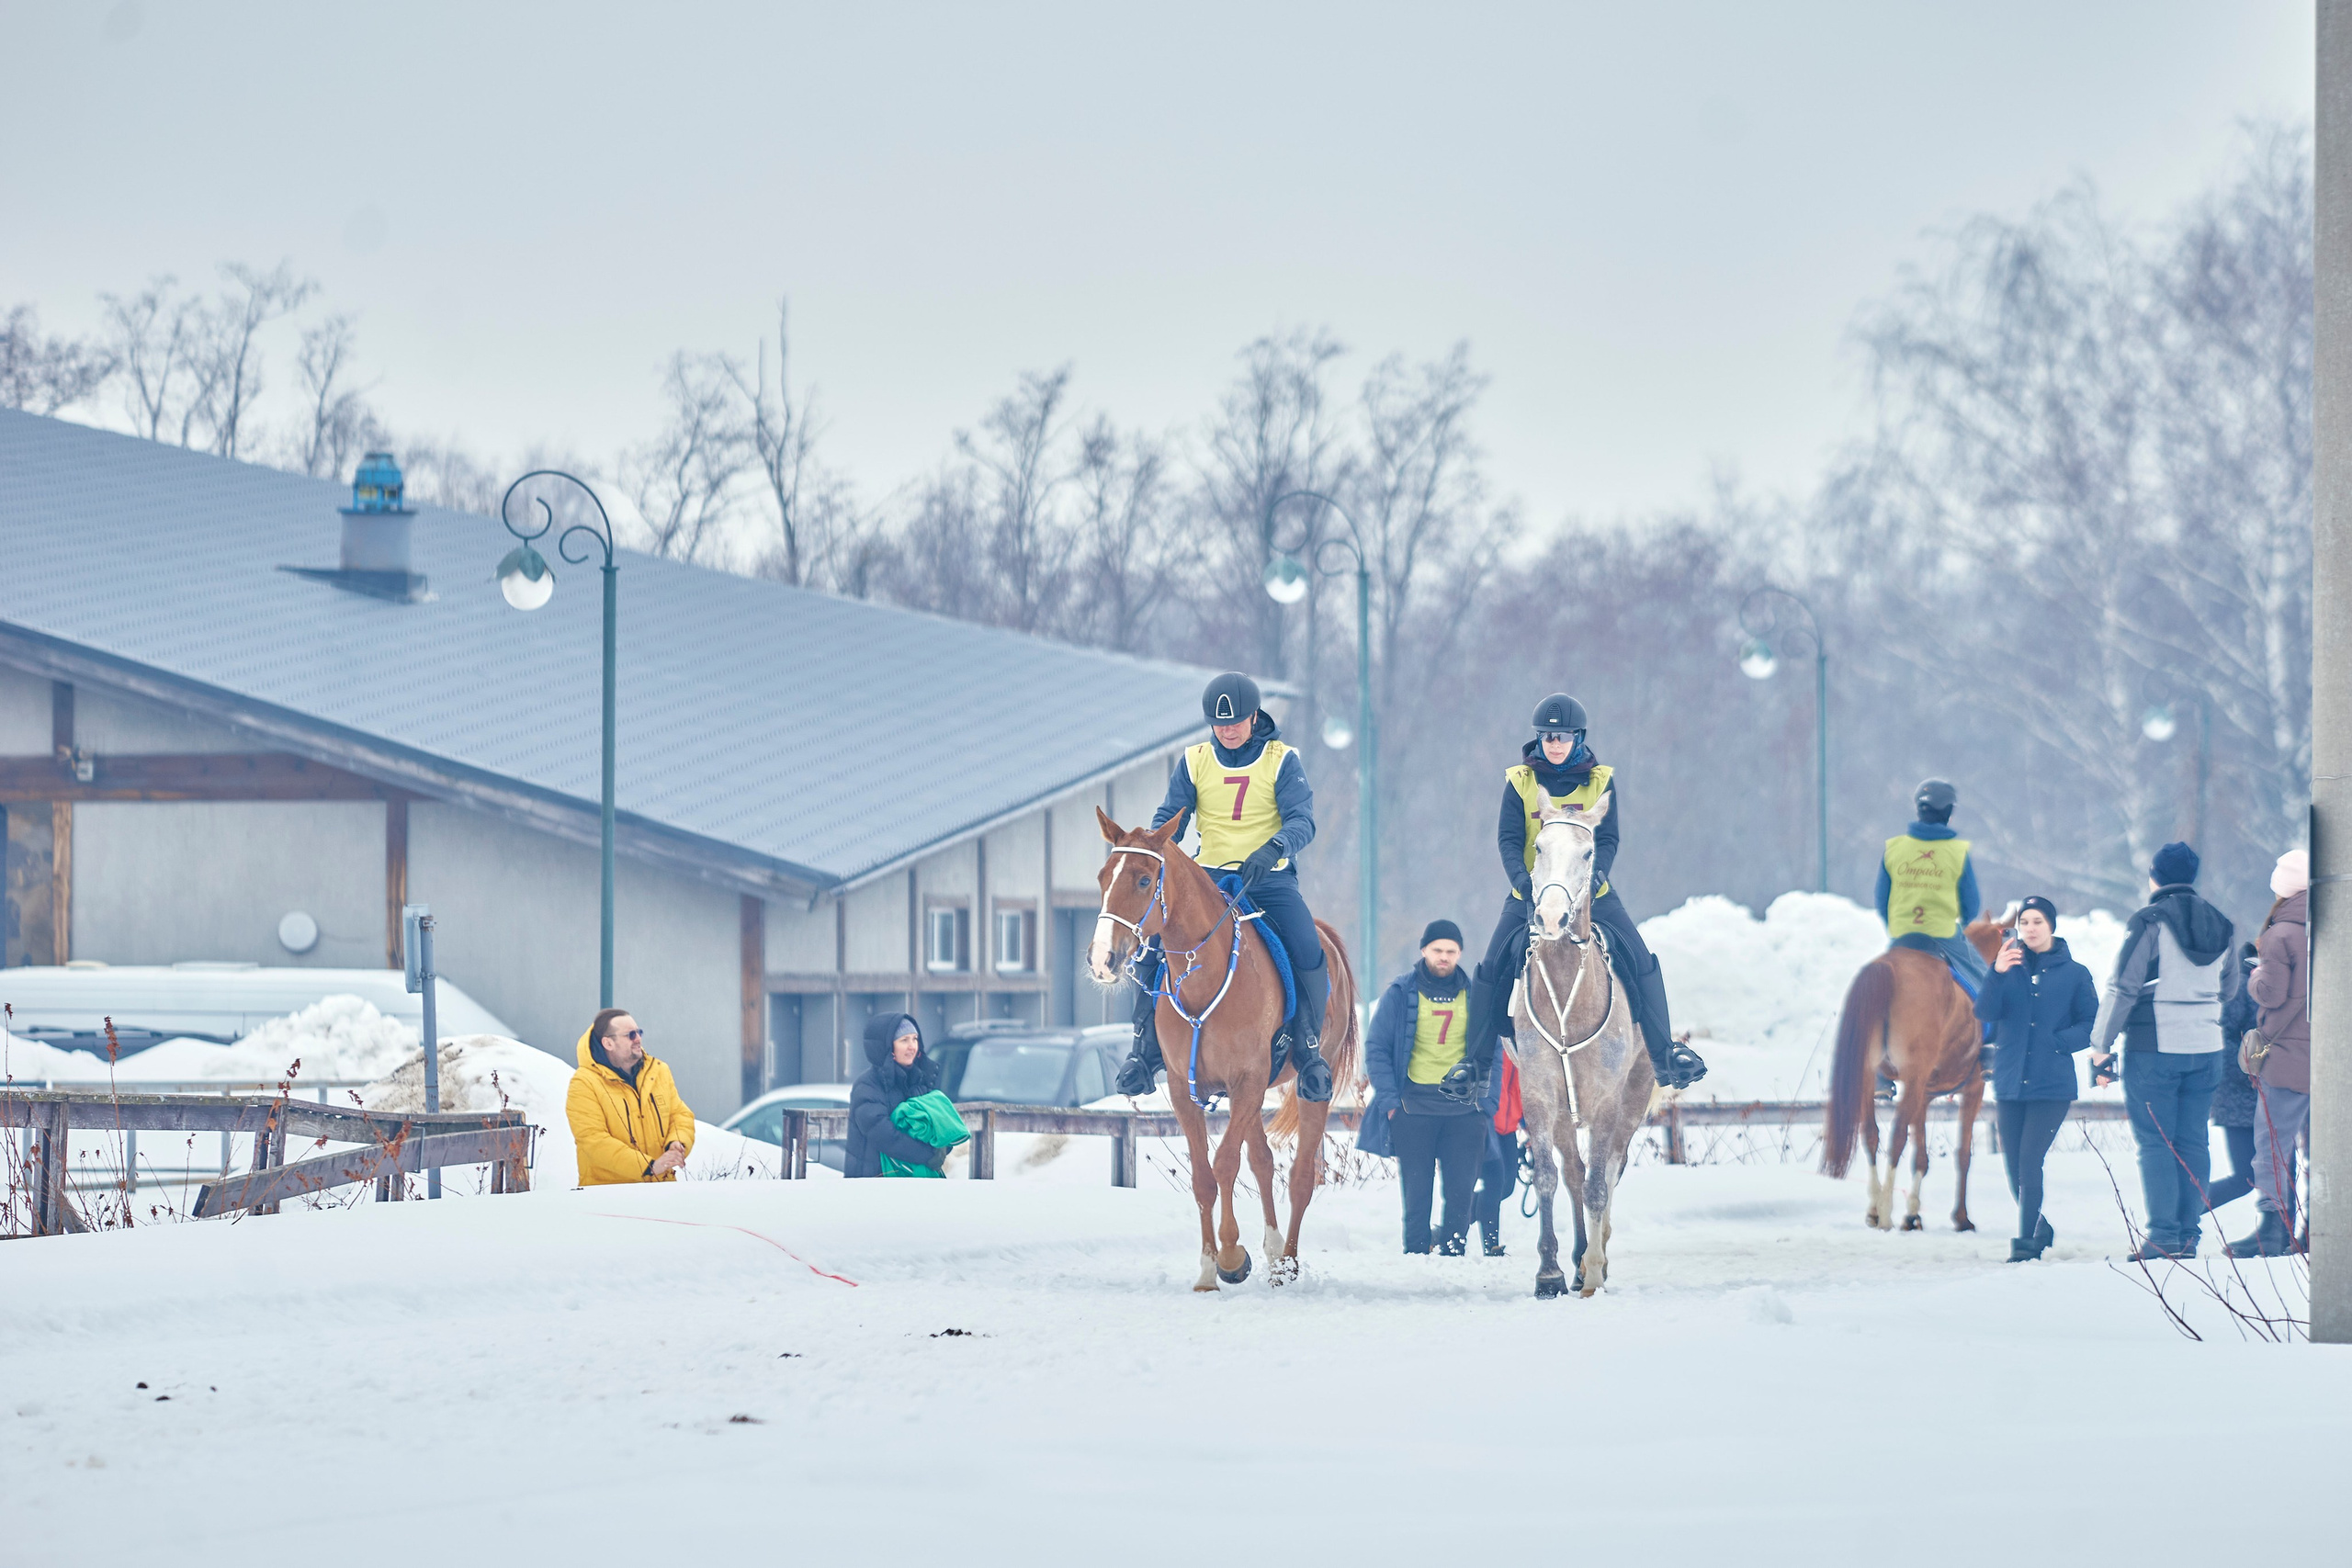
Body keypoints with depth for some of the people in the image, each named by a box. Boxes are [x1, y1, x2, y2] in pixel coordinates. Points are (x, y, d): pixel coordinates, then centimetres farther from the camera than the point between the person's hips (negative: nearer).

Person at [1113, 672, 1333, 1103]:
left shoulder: (1282, 761, -5)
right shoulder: (1194, 761, 2)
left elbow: (1302, 821, -15)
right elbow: (1169, 817, 3)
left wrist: (1272, 849, -36)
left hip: (1269, 878, -2)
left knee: (1309, 954, -23)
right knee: (1151, 944, -17)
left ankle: (1308, 1053, -4)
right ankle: (1145, 1048, -4)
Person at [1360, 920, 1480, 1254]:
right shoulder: (1400, 994, 1)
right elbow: (1376, 1048, 1)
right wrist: (1388, 1098, -8)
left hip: (1463, 1110, 2)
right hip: (1414, 1109, -2)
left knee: (1460, 1191, -1)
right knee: (1416, 1191, 1)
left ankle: (1452, 1257, 7)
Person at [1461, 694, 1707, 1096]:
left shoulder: (1600, 782, 1)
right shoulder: (1520, 783, 0)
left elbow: (1608, 838, -5)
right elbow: (1509, 839, -8)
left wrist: (1596, 871, -26)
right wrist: (1521, 877, -26)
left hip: (1591, 892, 0)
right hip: (1530, 895, 0)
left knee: (1641, 961, -14)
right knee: (1490, 970, -11)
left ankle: (1665, 1052, -5)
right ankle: (1475, 1062, 0)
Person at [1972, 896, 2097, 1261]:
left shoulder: (2074, 974, 4)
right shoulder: (2010, 966, 8)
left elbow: (2091, 1025, 4)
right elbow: (1985, 1012, -6)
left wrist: (2058, 1041, -13)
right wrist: (1996, 974, -22)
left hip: (2052, 1084, -3)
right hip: (2009, 1081, 3)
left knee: (2030, 1162, -15)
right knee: (2015, 1168, 7)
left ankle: (2025, 1241, -14)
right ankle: (2042, 1230, 26)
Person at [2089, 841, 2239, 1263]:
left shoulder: (2150, 921, -9)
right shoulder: (2219, 925, 9)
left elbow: (2123, 987, -12)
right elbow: (2227, 988, 22)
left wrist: (2101, 1043, -5)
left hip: (2154, 1047, -5)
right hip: (2205, 1045, 5)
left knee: (2155, 1142, -3)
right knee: (2193, 1141, 9)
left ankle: (2163, 1236, -8)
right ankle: (2190, 1235, 7)